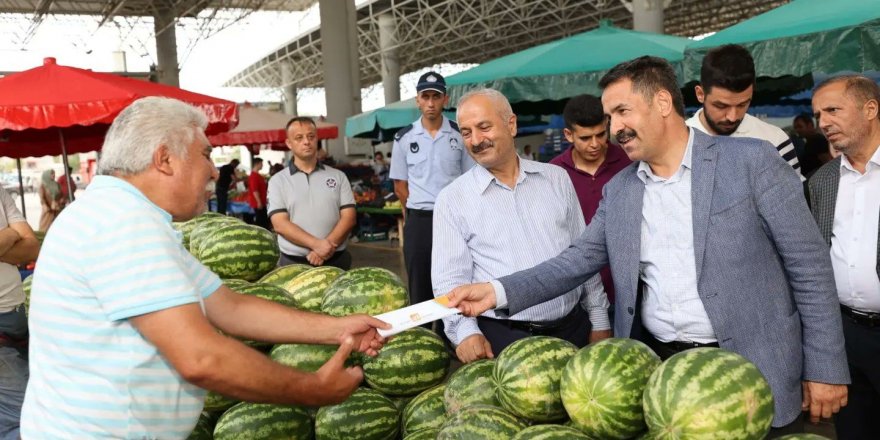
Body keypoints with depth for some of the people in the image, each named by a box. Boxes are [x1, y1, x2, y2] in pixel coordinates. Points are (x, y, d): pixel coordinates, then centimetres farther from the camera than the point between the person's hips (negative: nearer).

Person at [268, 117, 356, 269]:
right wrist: (316, 244, -20)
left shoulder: (338, 176, 7)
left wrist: (328, 245, -16)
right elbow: (280, 224, -7)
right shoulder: (278, 181, 3)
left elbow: (348, 217, 0)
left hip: (336, 261, 1)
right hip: (293, 263, -1)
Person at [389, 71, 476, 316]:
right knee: (419, 287, 7)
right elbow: (400, 185, 8)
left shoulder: (459, 136, 2)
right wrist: (419, 211, 3)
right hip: (418, 222, 1)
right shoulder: (404, 138, 3)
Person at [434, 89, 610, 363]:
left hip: (574, 328, 3)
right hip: (501, 339, -3)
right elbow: (450, 278, -7)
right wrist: (465, 331, -22)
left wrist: (599, 321, 8)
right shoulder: (452, 199, -2)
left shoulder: (556, 179, 6)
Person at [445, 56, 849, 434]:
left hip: (753, 374, -3)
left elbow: (808, 265, -5)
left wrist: (824, 368, -7)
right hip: (655, 368, 4)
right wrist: (499, 291, -10)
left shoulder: (751, 161, -7)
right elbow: (578, 260, 4)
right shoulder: (618, 190, 6)